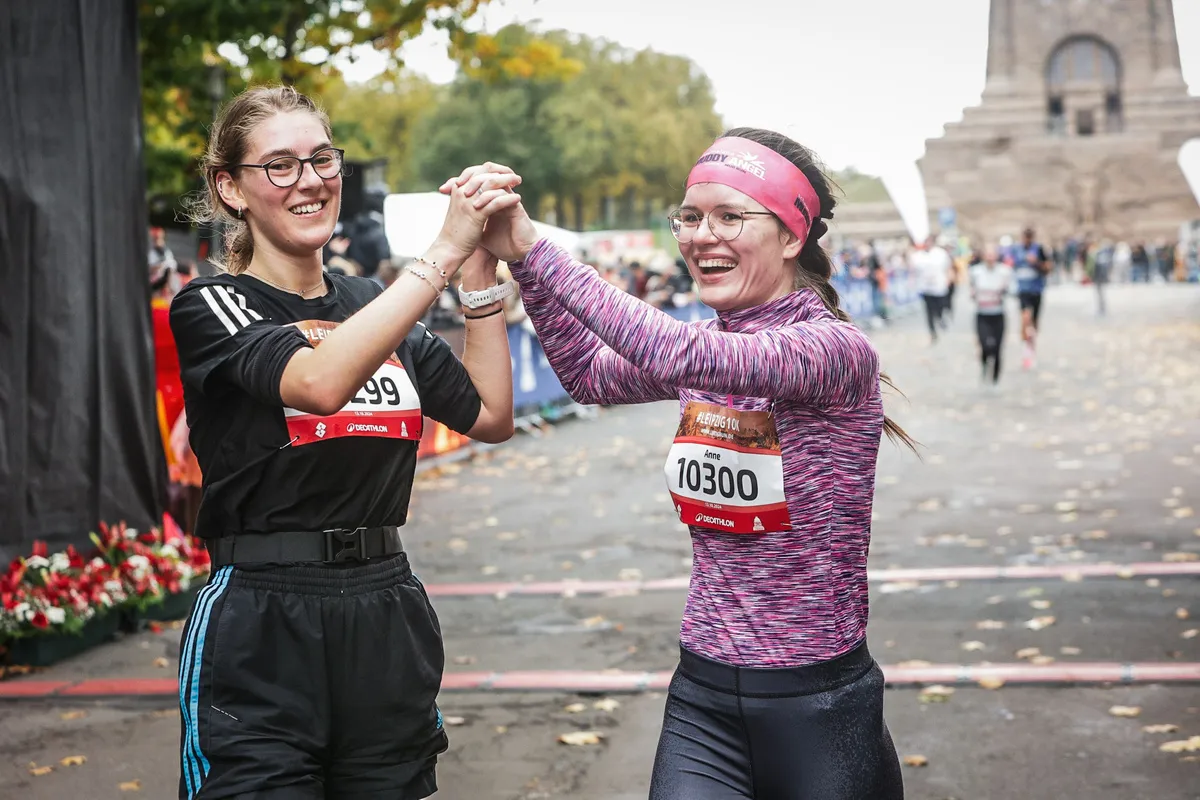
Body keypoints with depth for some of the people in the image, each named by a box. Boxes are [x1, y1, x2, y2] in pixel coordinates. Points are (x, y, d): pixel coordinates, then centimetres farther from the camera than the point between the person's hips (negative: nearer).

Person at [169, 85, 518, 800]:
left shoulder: (372, 304, 12)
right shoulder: (211, 308, -5)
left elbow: (491, 417, 7)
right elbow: (320, 382, -25)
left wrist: (482, 271, -2)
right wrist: (445, 251, -23)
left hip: (388, 614, 5)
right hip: (260, 628, -5)